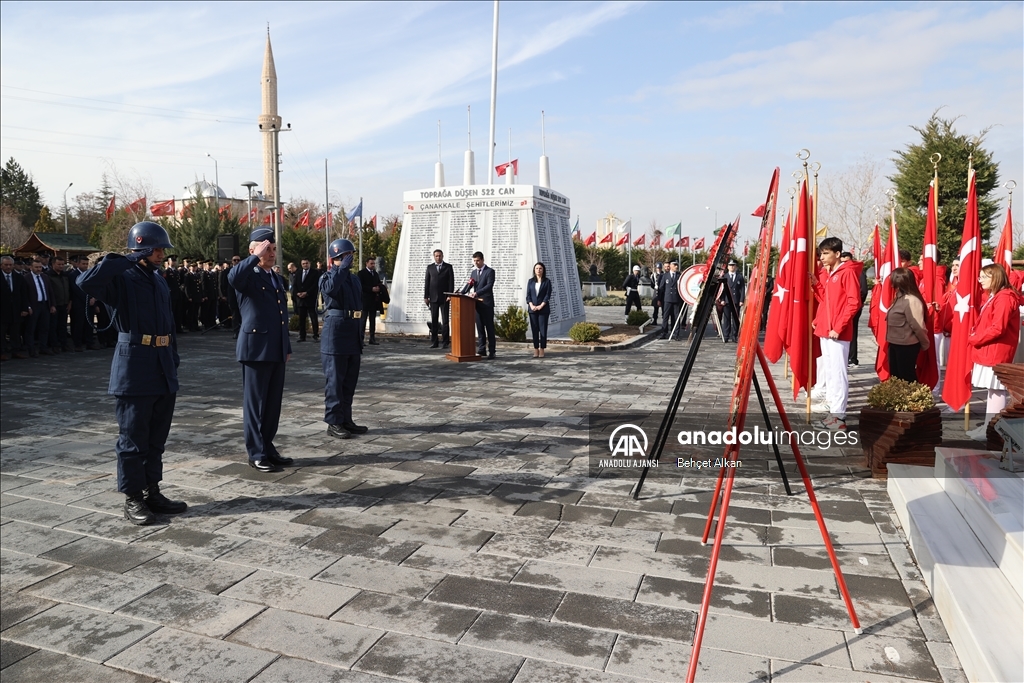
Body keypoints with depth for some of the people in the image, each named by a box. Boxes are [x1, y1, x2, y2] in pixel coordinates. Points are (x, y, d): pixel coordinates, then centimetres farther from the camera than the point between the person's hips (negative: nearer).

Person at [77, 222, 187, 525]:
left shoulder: (159, 281, 16)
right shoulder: (121, 278, -5)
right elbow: (86, 281, -26)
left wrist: (174, 360, 14)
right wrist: (128, 260, -20)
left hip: (163, 369, 7)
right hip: (134, 366, -7)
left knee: (157, 436, 12)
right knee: (133, 437, 1)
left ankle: (152, 492, 23)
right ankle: (133, 499, 10)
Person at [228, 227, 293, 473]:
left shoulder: (277, 278, 17)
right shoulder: (248, 276, -6)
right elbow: (233, 277, -33)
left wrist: (287, 347, 19)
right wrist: (256, 257, -22)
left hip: (276, 351, 7)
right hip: (256, 349, -7)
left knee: (273, 403, 12)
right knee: (255, 403, 1)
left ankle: (268, 448, 23)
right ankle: (256, 454, 9)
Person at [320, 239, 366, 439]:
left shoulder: (354, 279, 17)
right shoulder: (327, 277, -4)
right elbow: (329, 288, -28)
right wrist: (343, 267, -22)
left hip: (353, 334, 7)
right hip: (335, 334, -7)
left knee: (350, 380, 11)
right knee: (334, 380, -3)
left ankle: (346, 419, 20)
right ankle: (334, 422, 3)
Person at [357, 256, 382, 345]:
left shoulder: (375, 274, 18)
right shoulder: (362, 273, -4)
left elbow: (379, 284, 22)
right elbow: (360, 286, -13)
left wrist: (378, 288, -2)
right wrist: (371, 289, -20)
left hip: (374, 300, 7)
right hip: (365, 300, -7)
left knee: (373, 320, 8)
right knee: (363, 319, -6)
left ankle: (372, 338, 12)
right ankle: (360, 338, -6)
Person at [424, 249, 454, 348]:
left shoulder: (448, 267, 5)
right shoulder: (430, 267, 10)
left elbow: (451, 282, 1)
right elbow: (426, 282, 8)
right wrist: (426, 296, 2)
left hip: (444, 297, -2)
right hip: (433, 297, 2)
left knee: (445, 321, -1)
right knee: (433, 321, 4)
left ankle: (445, 342, 1)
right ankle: (434, 342, 7)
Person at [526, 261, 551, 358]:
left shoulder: (547, 281, 3)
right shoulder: (531, 281, 10)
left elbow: (548, 295, -4)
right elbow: (528, 295, 6)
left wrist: (541, 306, -13)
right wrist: (531, 305, -9)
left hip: (543, 309, -2)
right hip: (532, 309, 2)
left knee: (543, 330, -3)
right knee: (534, 330, 2)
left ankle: (542, 350, 0)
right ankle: (536, 350, 6)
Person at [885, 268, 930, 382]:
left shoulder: (911, 300, -20)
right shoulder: (900, 298, 10)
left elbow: (918, 326, -16)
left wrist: (925, 344, -7)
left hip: (907, 346, -9)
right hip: (895, 344, 9)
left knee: (907, 377, 1)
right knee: (895, 376, 16)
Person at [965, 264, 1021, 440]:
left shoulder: (1004, 298, -15)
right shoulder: (993, 297, 17)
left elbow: (997, 328, -21)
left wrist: (974, 339, -12)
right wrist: (975, 337, 5)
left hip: (997, 352, -10)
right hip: (989, 351, 10)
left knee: (996, 390, -5)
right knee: (992, 390, 13)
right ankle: (988, 426, 19)